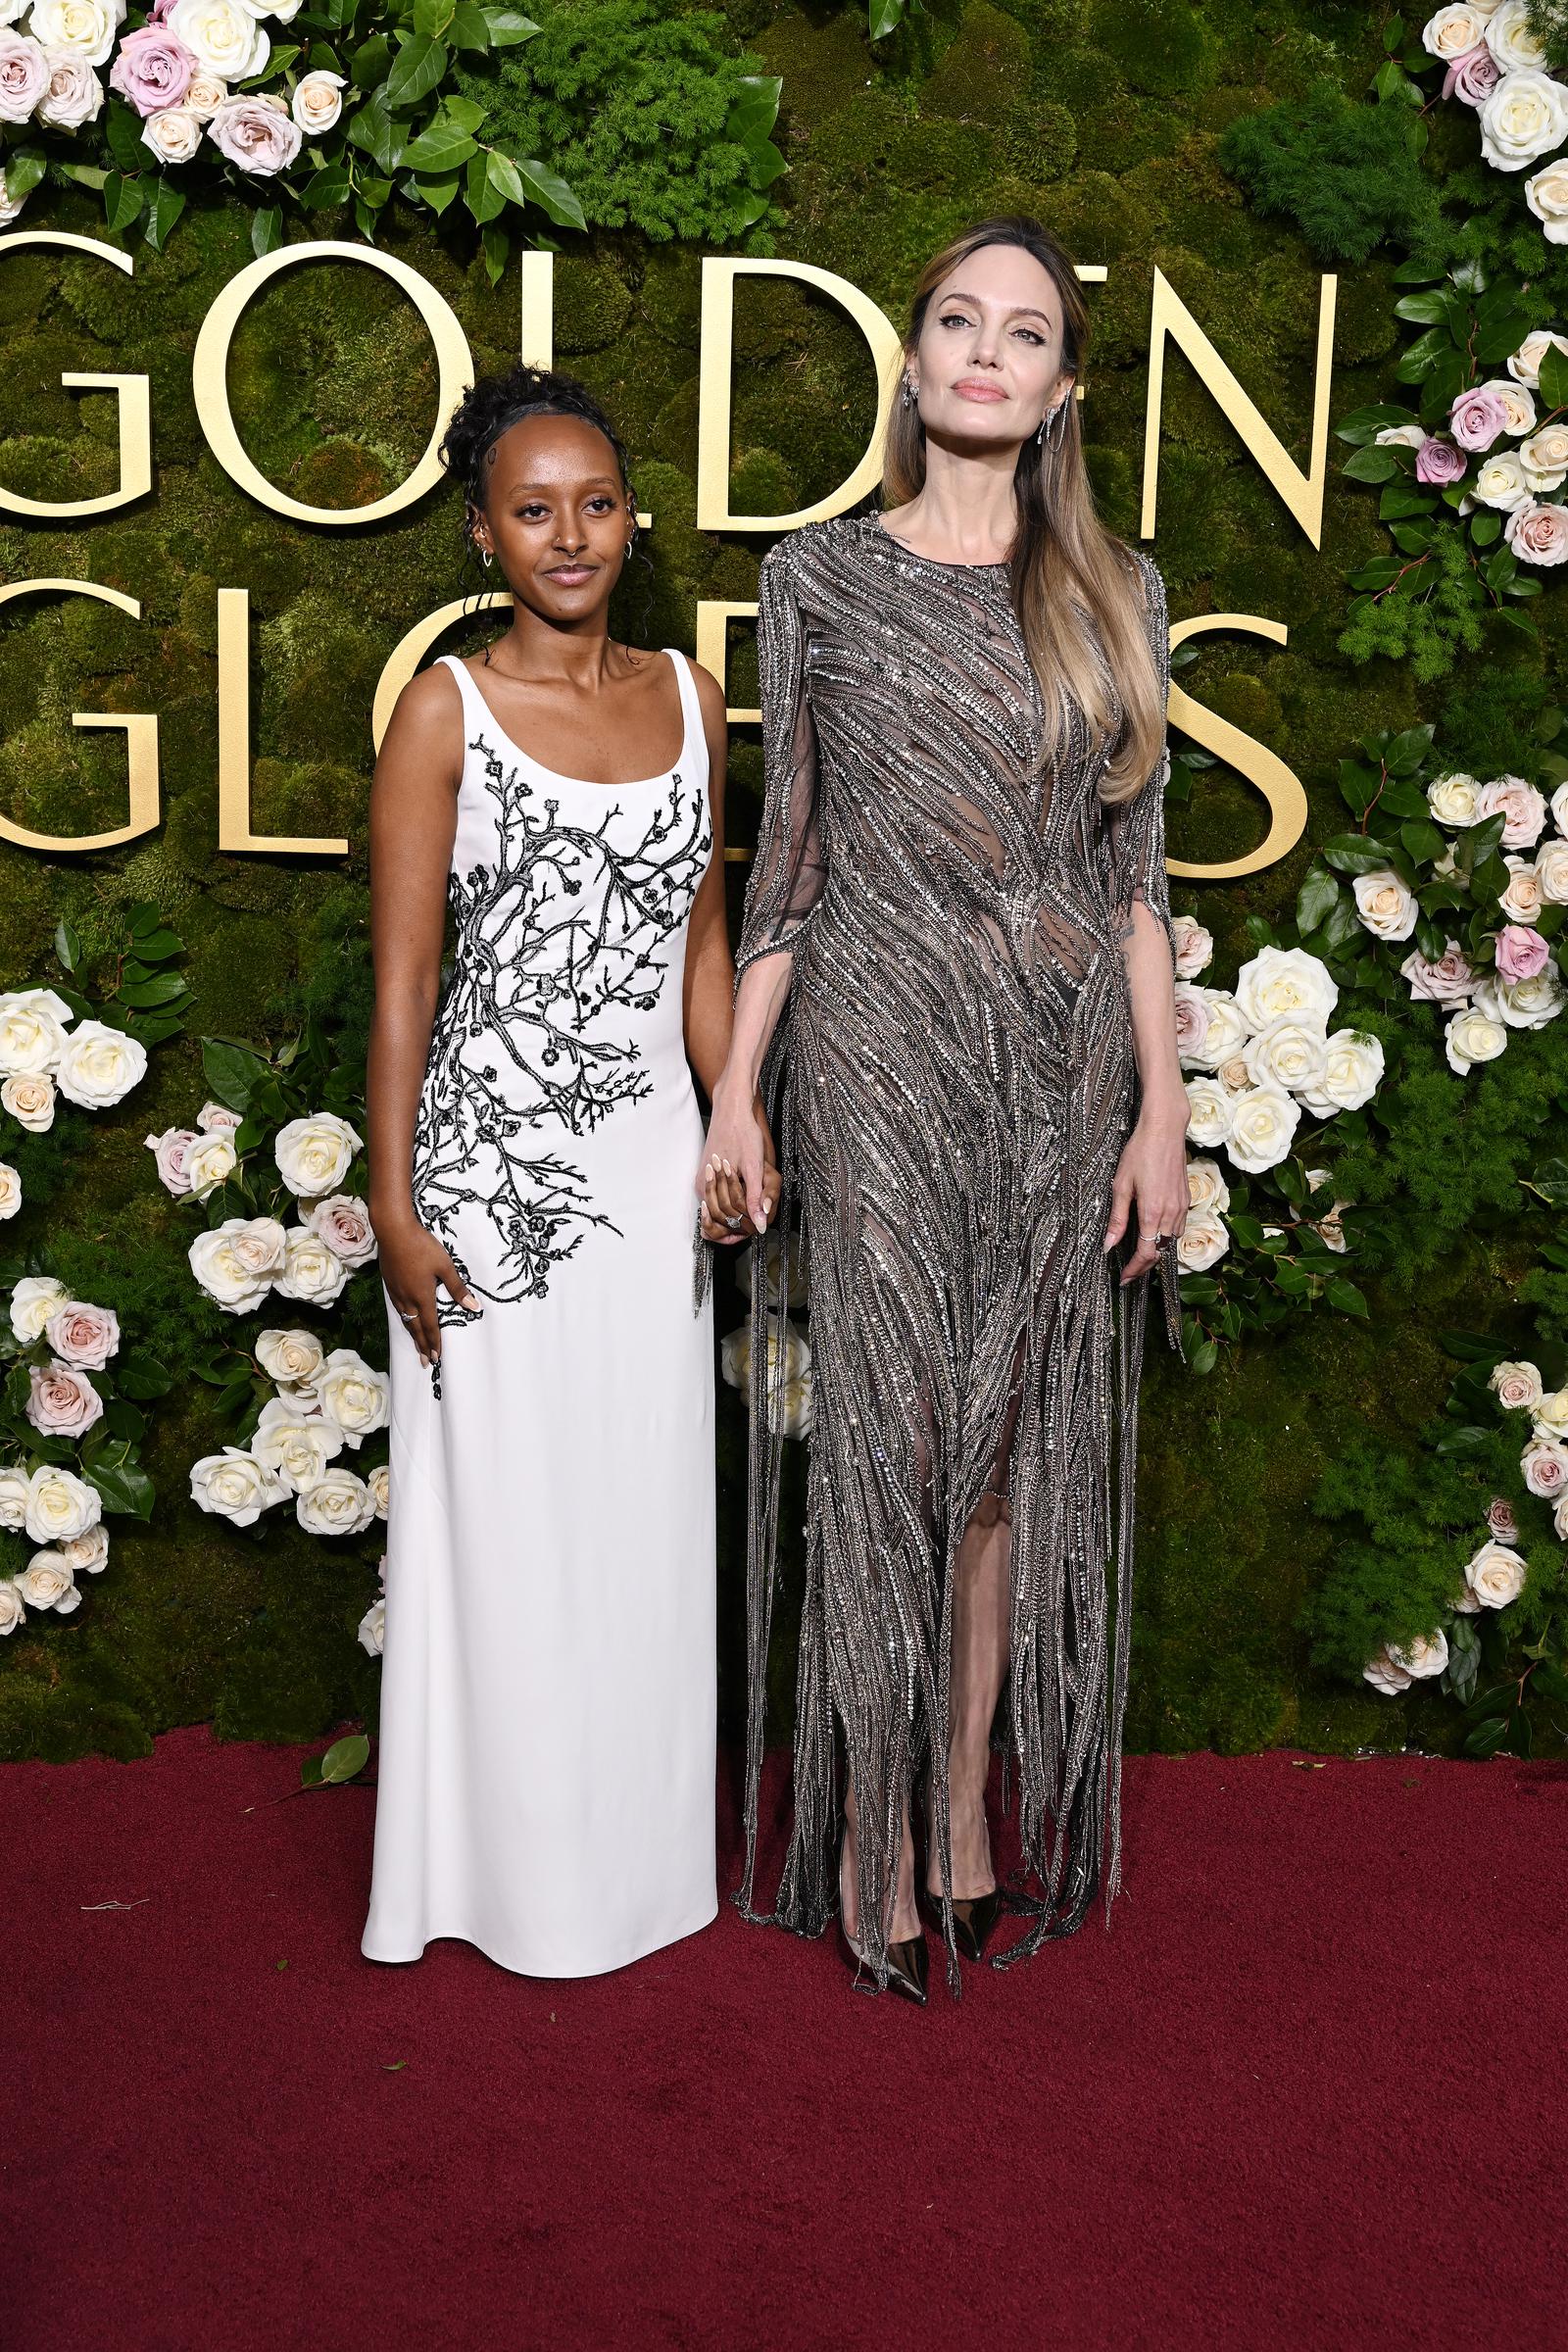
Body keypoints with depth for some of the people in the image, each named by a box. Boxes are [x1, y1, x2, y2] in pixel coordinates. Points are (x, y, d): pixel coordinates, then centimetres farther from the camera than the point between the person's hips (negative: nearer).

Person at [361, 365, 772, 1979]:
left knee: (648, 1511, 12)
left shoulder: (688, 698, 8)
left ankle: (639, 1850, 30)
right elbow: (402, 981, -7)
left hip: (653, 1160, 4)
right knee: (504, 1516, 5)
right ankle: (514, 1869, 23)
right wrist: (396, 1208, -11)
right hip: (495, 1162, -4)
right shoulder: (446, 709, -6)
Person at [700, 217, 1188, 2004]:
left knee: (1016, 1449, 8)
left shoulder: (1115, 592, 8)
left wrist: (1163, 1107, 0)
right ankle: (873, 1838, 15)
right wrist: (735, 1088, -2)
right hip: (876, 1060, -2)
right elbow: (787, 858, 4)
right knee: (888, 1447, 0)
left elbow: (1134, 871, 6)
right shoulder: (819, 578, 4)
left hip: (1062, 1068, 2)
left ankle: (973, 1811, 24)